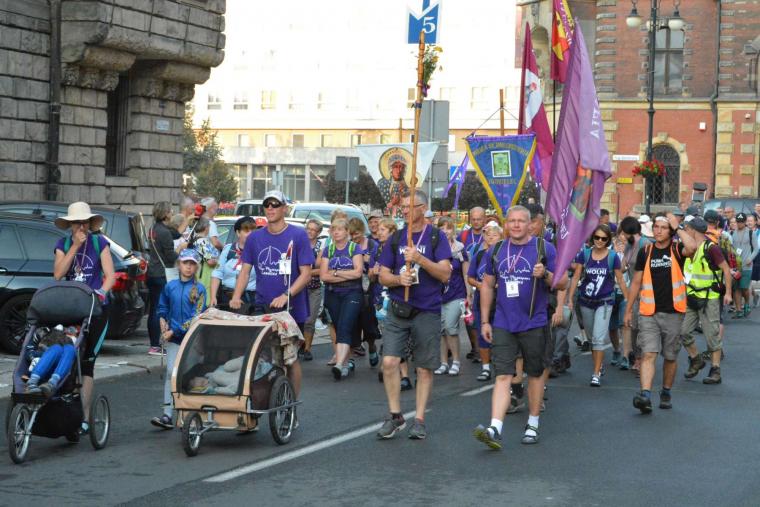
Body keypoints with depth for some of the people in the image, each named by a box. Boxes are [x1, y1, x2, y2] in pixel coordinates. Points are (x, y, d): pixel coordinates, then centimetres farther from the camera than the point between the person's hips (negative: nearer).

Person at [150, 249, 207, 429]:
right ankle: (167, 414, -13)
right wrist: (163, 322, -1)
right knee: (171, 372, -8)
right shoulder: (170, 286, 6)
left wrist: (174, 331, -13)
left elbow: (197, 316, -10)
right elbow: (162, 308, 19)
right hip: (174, 339, 2)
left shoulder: (199, 289, -4)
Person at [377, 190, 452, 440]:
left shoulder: (436, 237, 0)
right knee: (389, 362, -8)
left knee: (425, 368, 4)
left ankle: (419, 419, 15)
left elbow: (445, 274, -9)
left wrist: (420, 259, -21)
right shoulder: (395, 238, 10)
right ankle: (395, 416, 5)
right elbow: (383, 275, 10)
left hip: (427, 311, -2)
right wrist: (398, 279, -12)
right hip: (398, 309, 2)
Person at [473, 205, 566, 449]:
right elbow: (487, 286, 14)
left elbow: (563, 282, 0)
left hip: (534, 324, -2)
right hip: (503, 325, 2)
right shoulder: (496, 251, 8)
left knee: (535, 374, 10)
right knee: (503, 375, -7)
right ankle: (495, 429, -17)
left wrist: (545, 275, -21)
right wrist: (484, 321, 10)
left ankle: (532, 424, 24)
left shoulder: (544, 248, -1)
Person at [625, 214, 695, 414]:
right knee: (648, 354, -12)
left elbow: (691, 247, -25)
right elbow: (636, 282, 12)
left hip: (673, 313, 0)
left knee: (670, 357, 10)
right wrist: (628, 309, 11)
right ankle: (645, 395, -23)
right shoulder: (645, 252, 7)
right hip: (649, 313, 1)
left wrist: (678, 227, -14)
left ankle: (666, 393, 26)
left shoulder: (677, 249, 1)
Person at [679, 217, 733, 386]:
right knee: (683, 332, 2)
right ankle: (696, 359, 22)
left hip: (709, 298, -7)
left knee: (712, 334, -2)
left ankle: (715, 371, 6)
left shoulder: (711, 248, -13)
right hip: (690, 297, 7)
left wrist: (728, 292, -14)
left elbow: (726, 269, -11)